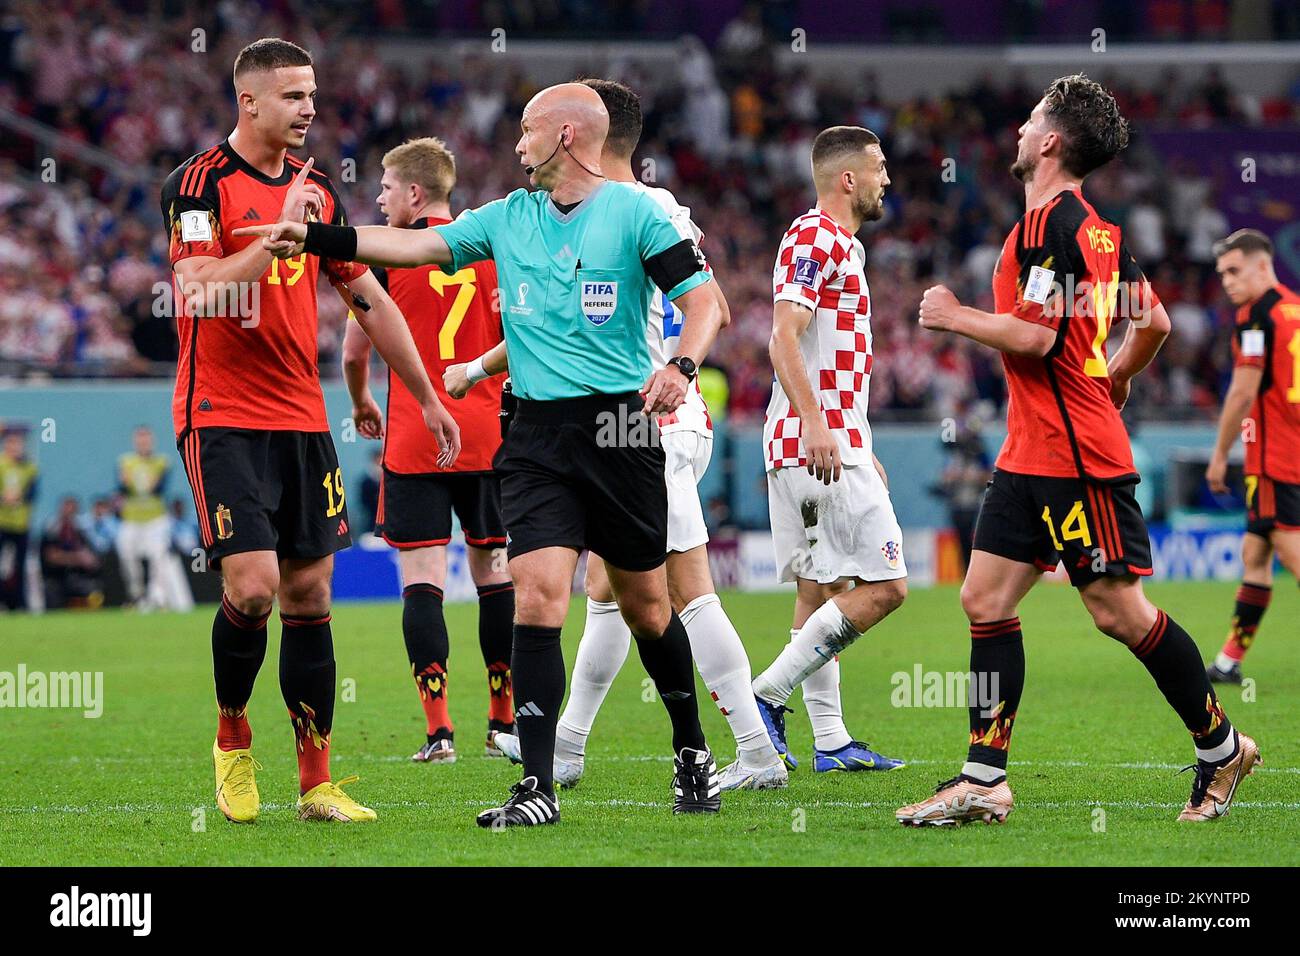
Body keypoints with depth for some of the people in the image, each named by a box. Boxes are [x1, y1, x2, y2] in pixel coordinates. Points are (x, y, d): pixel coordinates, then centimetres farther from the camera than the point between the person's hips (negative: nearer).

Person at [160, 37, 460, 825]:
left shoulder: (316, 190, 12)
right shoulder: (202, 184, -8)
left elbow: (370, 300, 19)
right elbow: (196, 293, -21)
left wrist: (427, 397, 20)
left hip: (302, 419, 6)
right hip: (223, 417, -6)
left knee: (310, 595, 4)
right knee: (252, 585, -16)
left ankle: (316, 782, 9)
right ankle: (232, 736, 9)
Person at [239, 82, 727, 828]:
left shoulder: (636, 213, -3)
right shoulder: (508, 219, 11)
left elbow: (704, 302, -5)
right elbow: (414, 246, 11)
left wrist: (683, 367, -23)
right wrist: (314, 237, 2)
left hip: (620, 427, -3)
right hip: (537, 435, 3)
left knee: (645, 604, 8)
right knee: (538, 595, -12)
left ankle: (692, 753, 31)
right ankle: (538, 787, -13)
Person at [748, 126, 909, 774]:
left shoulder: (839, 244, 22)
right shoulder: (815, 238, -10)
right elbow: (784, 338, -22)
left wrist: (861, 450, 30)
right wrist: (815, 422, -32)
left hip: (826, 445, 11)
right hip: (820, 445, -11)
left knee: (820, 591, 10)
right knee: (883, 587, -10)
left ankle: (830, 740, 11)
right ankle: (767, 694, -11)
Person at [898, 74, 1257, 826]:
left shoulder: (1047, 225, -15)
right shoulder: (1099, 230, 14)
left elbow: (1035, 335, -22)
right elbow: (1155, 323, 21)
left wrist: (954, 316, -7)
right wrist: (1116, 376, 37)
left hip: (1075, 457, -10)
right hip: (1032, 454, 10)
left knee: (1119, 610, -3)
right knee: (985, 599, 3)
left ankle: (1221, 746, 11)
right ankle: (984, 781, 0)